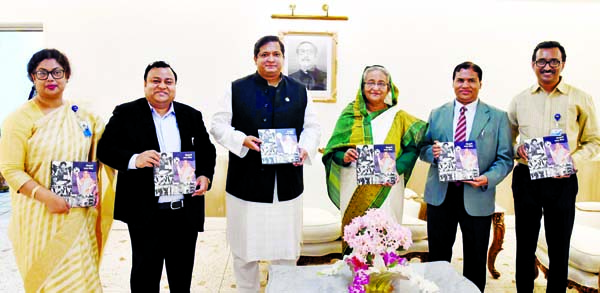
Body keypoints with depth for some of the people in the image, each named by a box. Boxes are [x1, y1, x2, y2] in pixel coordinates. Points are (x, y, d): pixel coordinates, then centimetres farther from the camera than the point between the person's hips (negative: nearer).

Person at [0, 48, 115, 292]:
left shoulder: (83, 116, 6)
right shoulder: (20, 119, -6)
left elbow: (97, 157, 15)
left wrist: (94, 190, 1)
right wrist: (46, 197, -21)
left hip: (78, 216, 3)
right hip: (39, 216, -3)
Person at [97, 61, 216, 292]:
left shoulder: (192, 116, 9)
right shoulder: (126, 114, 0)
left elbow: (207, 151, 13)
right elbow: (105, 149, -6)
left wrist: (205, 176, -6)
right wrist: (134, 159, -25)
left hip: (186, 211, 3)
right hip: (145, 212, -3)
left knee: (182, 274, 18)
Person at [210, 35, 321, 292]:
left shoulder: (299, 91, 9)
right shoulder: (237, 89, 2)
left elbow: (312, 127, 10)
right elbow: (218, 125, 0)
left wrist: (305, 149, -10)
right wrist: (242, 140, -17)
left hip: (287, 184, 2)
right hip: (247, 183, -1)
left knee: (286, 250, 11)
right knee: (245, 247, 10)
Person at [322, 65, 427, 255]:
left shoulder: (398, 117, 7)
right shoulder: (350, 114, 7)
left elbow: (412, 148, 2)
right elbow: (332, 150, 5)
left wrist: (397, 169, -14)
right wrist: (344, 157, -16)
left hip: (387, 188, 0)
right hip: (354, 189, 0)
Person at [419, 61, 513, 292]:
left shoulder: (497, 117, 2)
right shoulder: (437, 114, 8)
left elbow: (505, 158, -1)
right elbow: (423, 150, 10)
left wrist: (488, 179, -19)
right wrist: (432, 152, -14)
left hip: (477, 197, -1)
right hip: (440, 195, 2)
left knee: (475, 260, 12)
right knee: (437, 256, 13)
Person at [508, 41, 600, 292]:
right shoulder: (519, 100, 6)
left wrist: (573, 161, -14)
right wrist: (517, 149, -8)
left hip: (562, 181, -2)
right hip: (525, 178, 2)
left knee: (559, 248, 8)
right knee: (525, 245, 12)